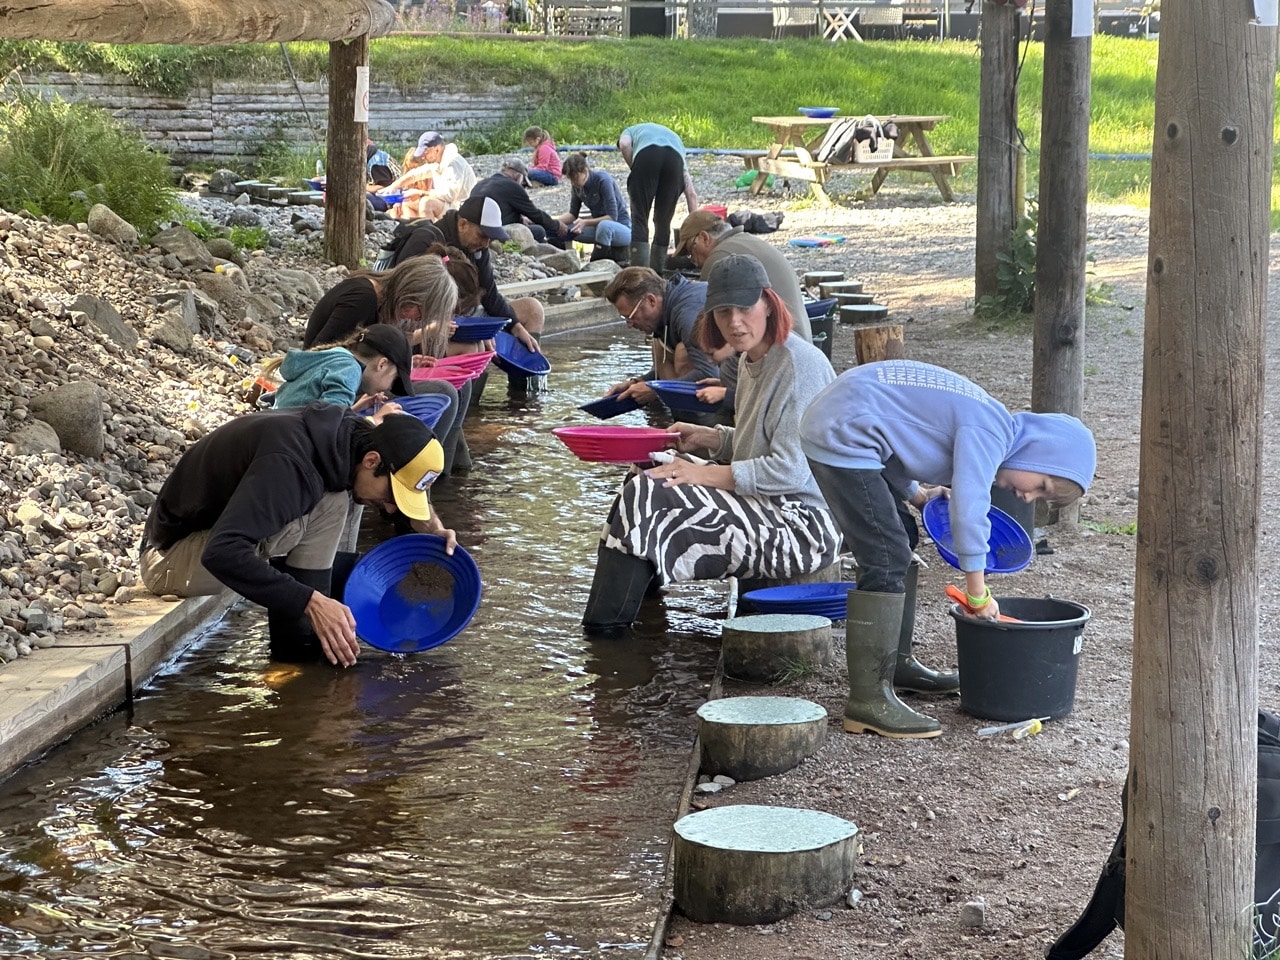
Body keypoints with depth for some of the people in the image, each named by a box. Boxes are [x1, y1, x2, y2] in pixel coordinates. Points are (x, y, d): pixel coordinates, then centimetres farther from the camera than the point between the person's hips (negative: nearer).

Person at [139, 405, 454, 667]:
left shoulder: (347, 432, -7)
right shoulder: (288, 461, -34)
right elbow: (222, 552, -43)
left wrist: (431, 524, 1)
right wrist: (311, 602, -45)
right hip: (168, 559, -9)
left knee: (333, 499, -10)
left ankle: (296, 637, -9)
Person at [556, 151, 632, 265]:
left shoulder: (603, 180, -21)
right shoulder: (577, 186, -2)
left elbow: (612, 217, -23)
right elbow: (573, 214, 5)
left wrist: (586, 222, -34)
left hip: (622, 229, -7)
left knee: (604, 226, -41)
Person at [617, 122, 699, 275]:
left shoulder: (631, 131, 39)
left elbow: (624, 145, 7)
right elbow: (691, 193, 30)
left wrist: (634, 169, 18)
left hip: (647, 154, -3)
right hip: (675, 157, 3)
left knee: (640, 217, 2)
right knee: (663, 221, 15)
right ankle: (657, 272, 15)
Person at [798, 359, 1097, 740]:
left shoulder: (984, 422, 16)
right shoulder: (990, 433, -15)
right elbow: (969, 508, -20)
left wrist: (914, 494, 11)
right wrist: (978, 594, -12)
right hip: (842, 434, -11)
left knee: (898, 541, 19)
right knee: (887, 560, -13)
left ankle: (896, 662, 31)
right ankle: (868, 701, -15)